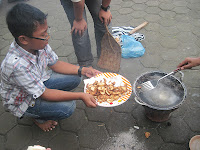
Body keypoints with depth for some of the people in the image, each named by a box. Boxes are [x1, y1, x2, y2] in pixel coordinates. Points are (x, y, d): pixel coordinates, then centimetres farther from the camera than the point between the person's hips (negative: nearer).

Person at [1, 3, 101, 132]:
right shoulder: (16, 64, -39)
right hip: (22, 101, -6)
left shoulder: (39, 43, -19)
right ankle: (38, 117, 7)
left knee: (75, 78, -6)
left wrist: (82, 70, -12)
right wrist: (81, 96, -32)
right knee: (67, 107, -23)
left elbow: (55, 63, -2)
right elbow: (44, 94, -30)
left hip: (40, 82, 6)